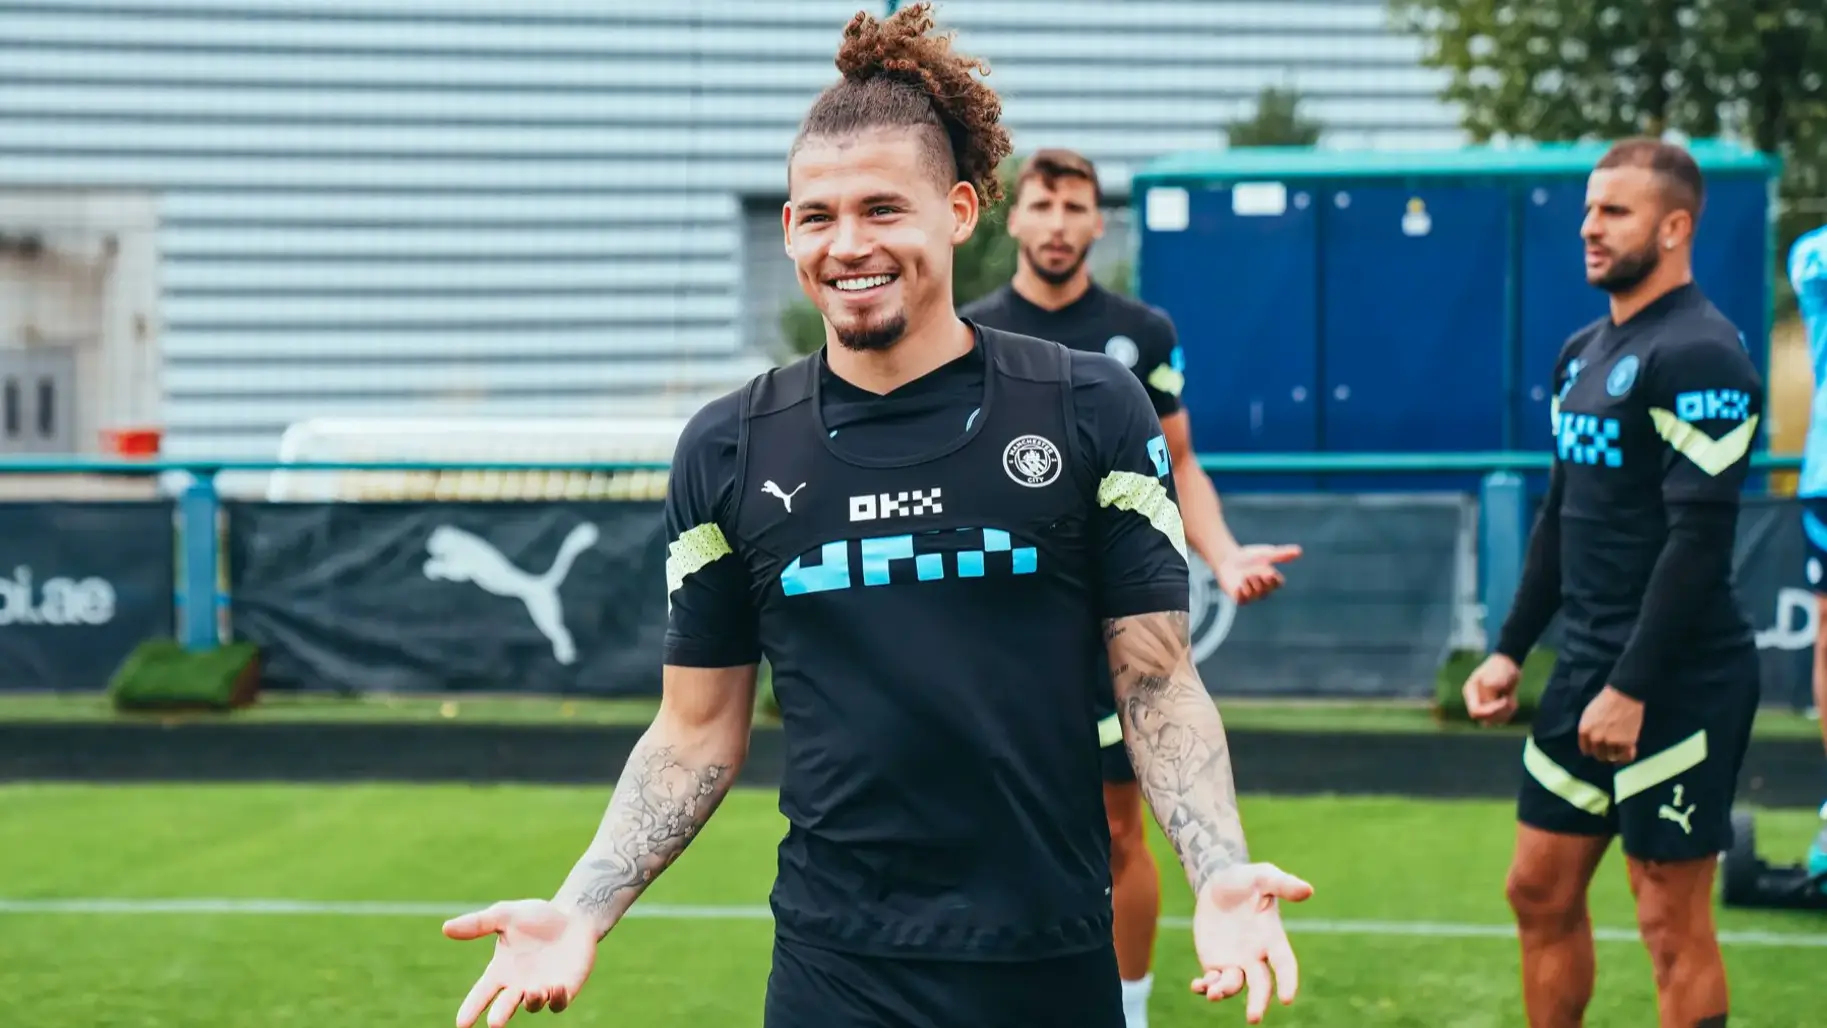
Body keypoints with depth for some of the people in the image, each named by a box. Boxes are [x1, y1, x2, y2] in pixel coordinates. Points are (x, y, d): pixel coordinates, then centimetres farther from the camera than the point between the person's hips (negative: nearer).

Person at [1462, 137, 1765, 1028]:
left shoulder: (1699, 355, -15)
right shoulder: (1584, 352, 14)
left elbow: (1700, 538, -21)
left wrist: (1632, 688, -22)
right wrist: (1511, 649, 16)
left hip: (1675, 681, -9)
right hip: (1586, 668, 9)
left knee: (1674, 924, -2)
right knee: (1540, 892, 14)